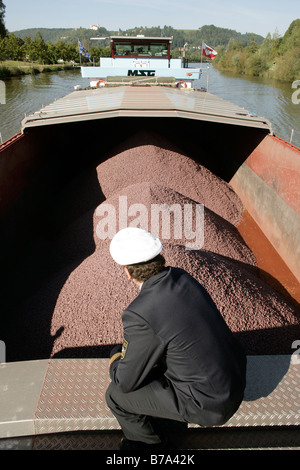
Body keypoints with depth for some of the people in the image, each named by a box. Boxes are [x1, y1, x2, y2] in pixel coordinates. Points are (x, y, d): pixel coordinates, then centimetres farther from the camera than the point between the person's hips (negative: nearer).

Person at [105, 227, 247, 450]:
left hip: (210, 404, -7)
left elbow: (125, 382, -14)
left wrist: (116, 356, 6)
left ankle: (146, 440, 31)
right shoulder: (182, 277, -6)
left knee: (116, 394, 2)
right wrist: (132, 345, 14)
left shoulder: (139, 315, -29)